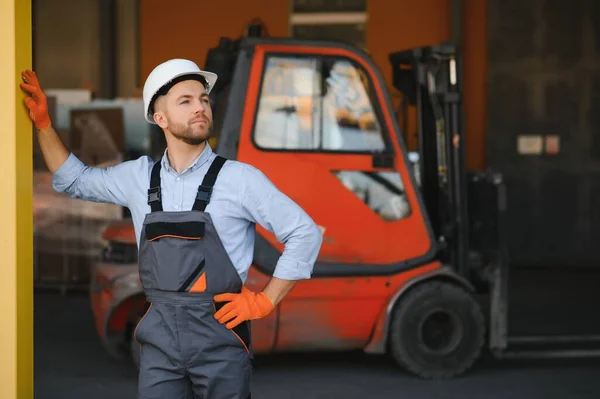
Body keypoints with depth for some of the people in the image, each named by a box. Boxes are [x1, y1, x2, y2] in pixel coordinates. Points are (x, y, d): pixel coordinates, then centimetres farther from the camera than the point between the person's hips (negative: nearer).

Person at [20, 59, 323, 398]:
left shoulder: (239, 178, -5)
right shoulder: (139, 176, 8)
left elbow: (305, 234, -2)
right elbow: (75, 181, 24)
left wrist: (265, 302, -5)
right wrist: (44, 124, 15)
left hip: (220, 335, -3)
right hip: (159, 334, 3)